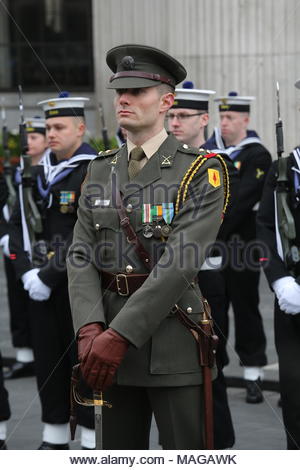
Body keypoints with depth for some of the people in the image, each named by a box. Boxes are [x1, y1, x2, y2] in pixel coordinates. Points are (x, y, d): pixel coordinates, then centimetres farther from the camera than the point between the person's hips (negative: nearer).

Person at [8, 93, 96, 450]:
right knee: (47, 358, 11)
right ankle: (54, 440, 21)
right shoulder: (40, 173, 11)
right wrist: (27, 271, -6)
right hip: (41, 282, 6)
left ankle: (93, 442, 9)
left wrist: (49, 277, -17)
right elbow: (18, 223, 8)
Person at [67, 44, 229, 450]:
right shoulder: (101, 170, 10)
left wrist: (119, 334, -22)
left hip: (174, 337, -5)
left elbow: (181, 261, -17)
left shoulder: (201, 171, -7)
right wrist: (89, 330, -15)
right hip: (109, 336, 5)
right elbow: (82, 256, 2)